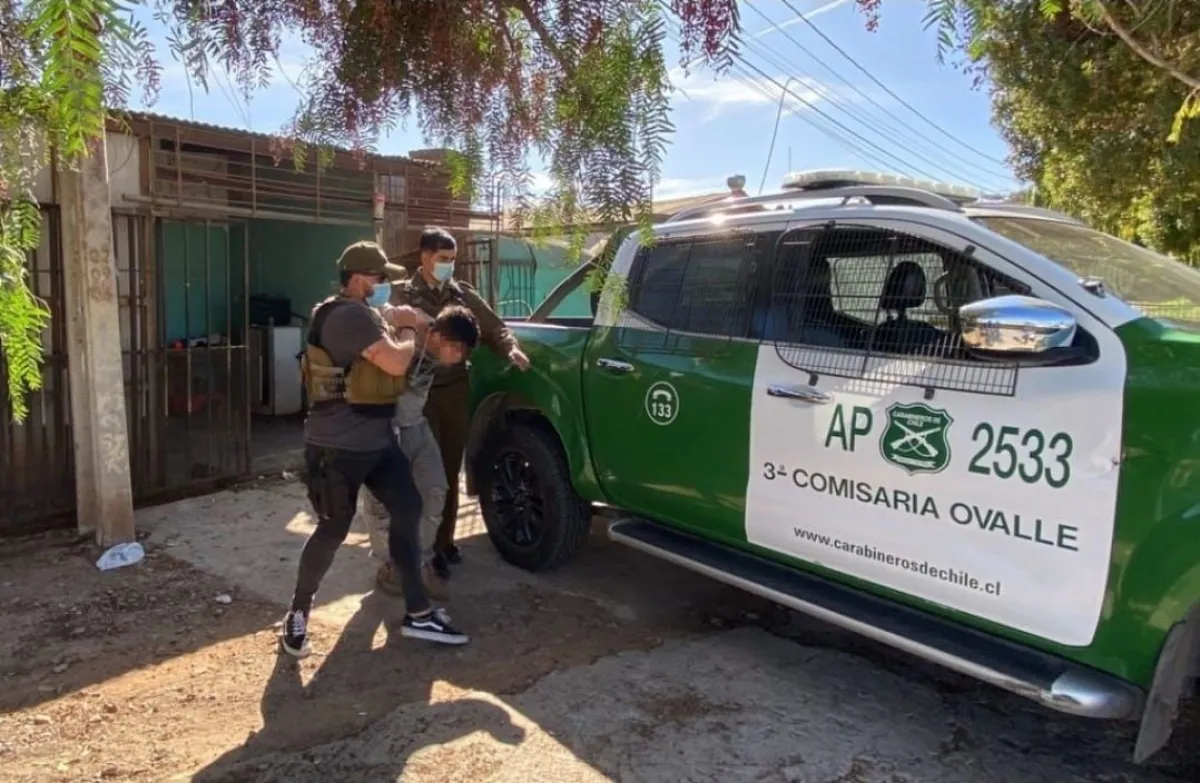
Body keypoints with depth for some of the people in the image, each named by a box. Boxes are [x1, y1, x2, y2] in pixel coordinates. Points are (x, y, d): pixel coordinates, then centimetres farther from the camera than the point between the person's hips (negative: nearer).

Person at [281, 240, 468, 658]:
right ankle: (298, 613, 23)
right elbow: (396, 362, -24)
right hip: (339, 445, -10)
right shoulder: (349, 315, -20)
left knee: (408, 511, 7)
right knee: (333, 530, 1)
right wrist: (407, 333, -5)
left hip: (376, 439, 10)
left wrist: (399, 323, 7)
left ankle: (418, 613, 15)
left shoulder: (365, 313, 13)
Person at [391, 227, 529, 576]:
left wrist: (511, 348, -11)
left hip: (456, 390, 4)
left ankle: (445, 541, 25)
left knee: (450, 471, 12)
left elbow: (493, 327, 9)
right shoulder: (403, 294, -2)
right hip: (421, 393, -4)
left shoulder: (463, 293, 8)